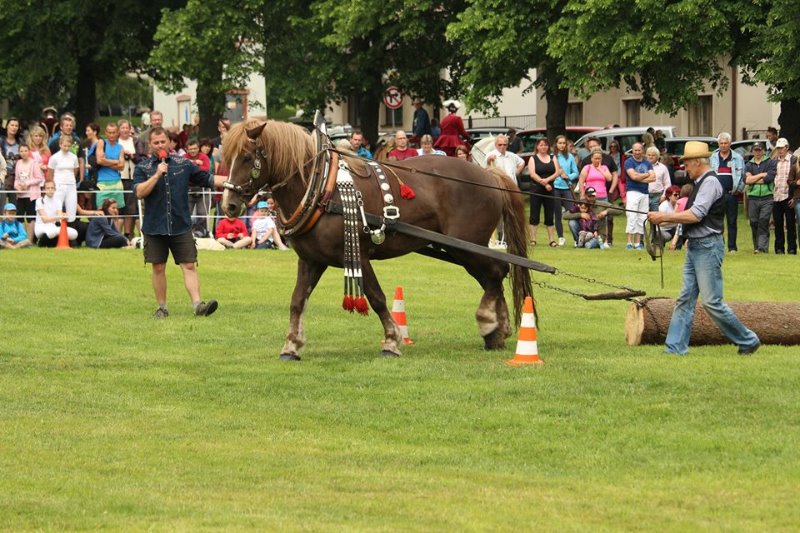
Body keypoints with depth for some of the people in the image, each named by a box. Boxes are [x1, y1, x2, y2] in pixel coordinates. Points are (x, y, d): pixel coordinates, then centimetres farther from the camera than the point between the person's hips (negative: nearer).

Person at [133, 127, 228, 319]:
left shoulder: (183, 164, 6)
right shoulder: (143, 168, 2)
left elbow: (208, 179, 8)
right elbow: (140, 192, -12)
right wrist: (157, 175, -19)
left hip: (181, 226, 0)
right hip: (154, 227, 0)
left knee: (189, 266, -7)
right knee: (158, 268, 6)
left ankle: (198, 305, -14)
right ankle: (162, 308, 16)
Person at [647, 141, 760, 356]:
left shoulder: (710, 183, -15)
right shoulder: (701, 182, 14)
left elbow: (695, 215, -22)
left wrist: (664, 217, -17)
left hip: (707, 247, -10)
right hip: (695, 247, 10)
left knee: (712, 302, -6)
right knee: (685, 299, 7)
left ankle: (747, 340, 5)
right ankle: (675, 348, 8)